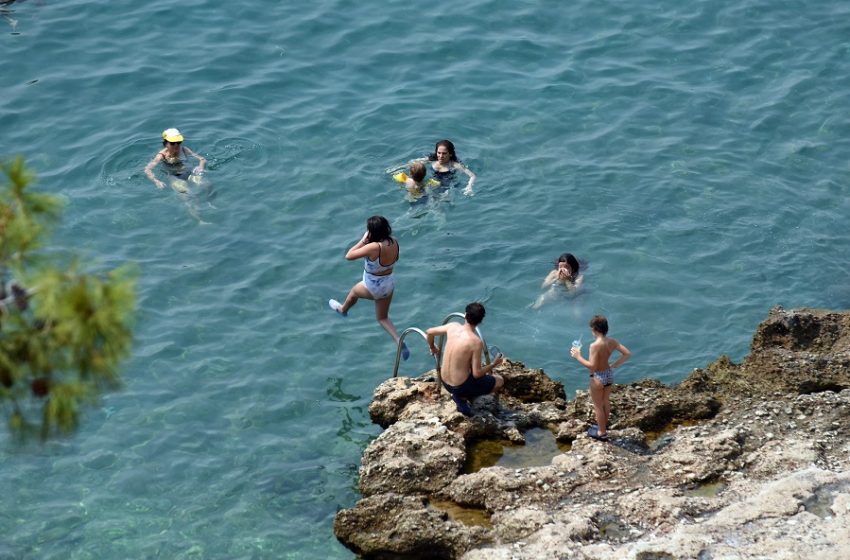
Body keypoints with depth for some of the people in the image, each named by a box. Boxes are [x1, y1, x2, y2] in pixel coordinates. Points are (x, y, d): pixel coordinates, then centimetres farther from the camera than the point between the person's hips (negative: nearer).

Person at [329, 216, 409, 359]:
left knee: (354, 291, 31)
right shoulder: (394, 243, -12)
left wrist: (363, 240, -18)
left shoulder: (373, 247, -34)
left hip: (373, 288, -6)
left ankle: (343, 309, 62)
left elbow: (349, 256, -27)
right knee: (383, 318, 24)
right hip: (389, 284, 6)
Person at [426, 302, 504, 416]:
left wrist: (433, 348, 30)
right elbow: (477, 374, -20)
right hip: (461, 387, -7)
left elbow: (429, 332, 10)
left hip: (445, 383, 7)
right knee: (499, 381, 14)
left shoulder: (453, 327, -8)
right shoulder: (476, 342, -25)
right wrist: (494, 364, -2)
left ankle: (460, 395, 13)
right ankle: (462, 397, 3)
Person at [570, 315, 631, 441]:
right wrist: (615, 365, 7)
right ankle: (604, 425, 47)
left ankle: (602, 433, 27)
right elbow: (627, 353, -2)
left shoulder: (595, 345, -28)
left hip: (597, 377, -7)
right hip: (609, 374, 7)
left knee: (598, 406, 13)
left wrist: (578, 357, -20)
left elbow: (592, 366, -30)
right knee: (606, 402, 27)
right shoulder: (612, 342, -7)